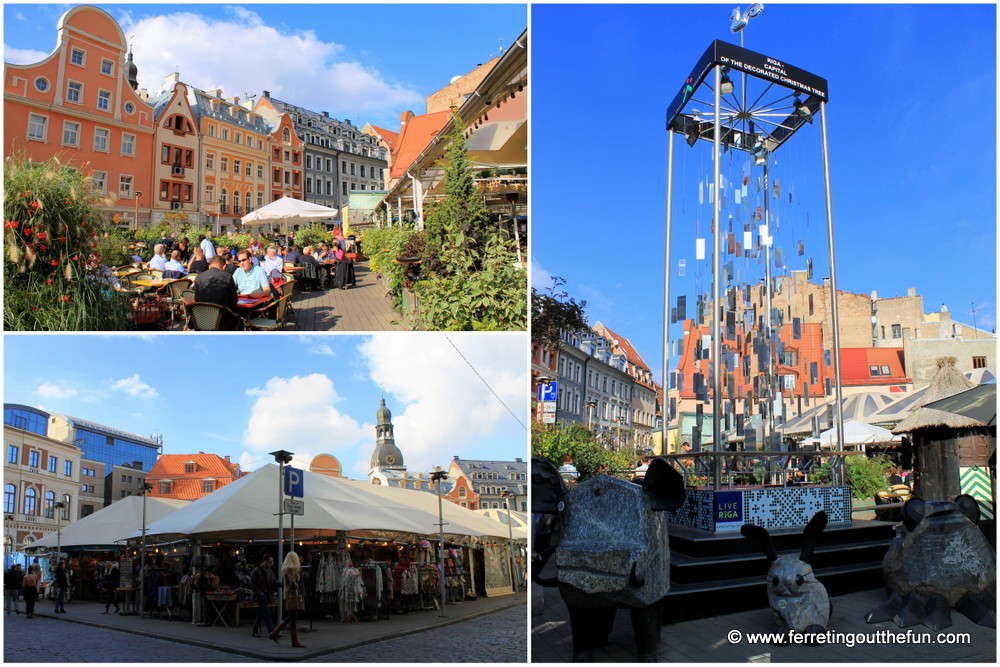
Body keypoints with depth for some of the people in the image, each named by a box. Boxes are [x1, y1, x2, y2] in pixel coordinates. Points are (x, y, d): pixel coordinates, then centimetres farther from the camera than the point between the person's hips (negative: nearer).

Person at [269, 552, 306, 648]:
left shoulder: (285, 569, 11)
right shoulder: (292, 569, -16)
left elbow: (283, 583, 19)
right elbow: (293, 583, -24)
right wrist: (297, 587, -7)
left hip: (288, 595, 9)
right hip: (293, 595, -9)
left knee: (290, 617, 18)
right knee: (293, 619, -2)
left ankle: (274, 633, 21)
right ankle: (295, 642, 4)